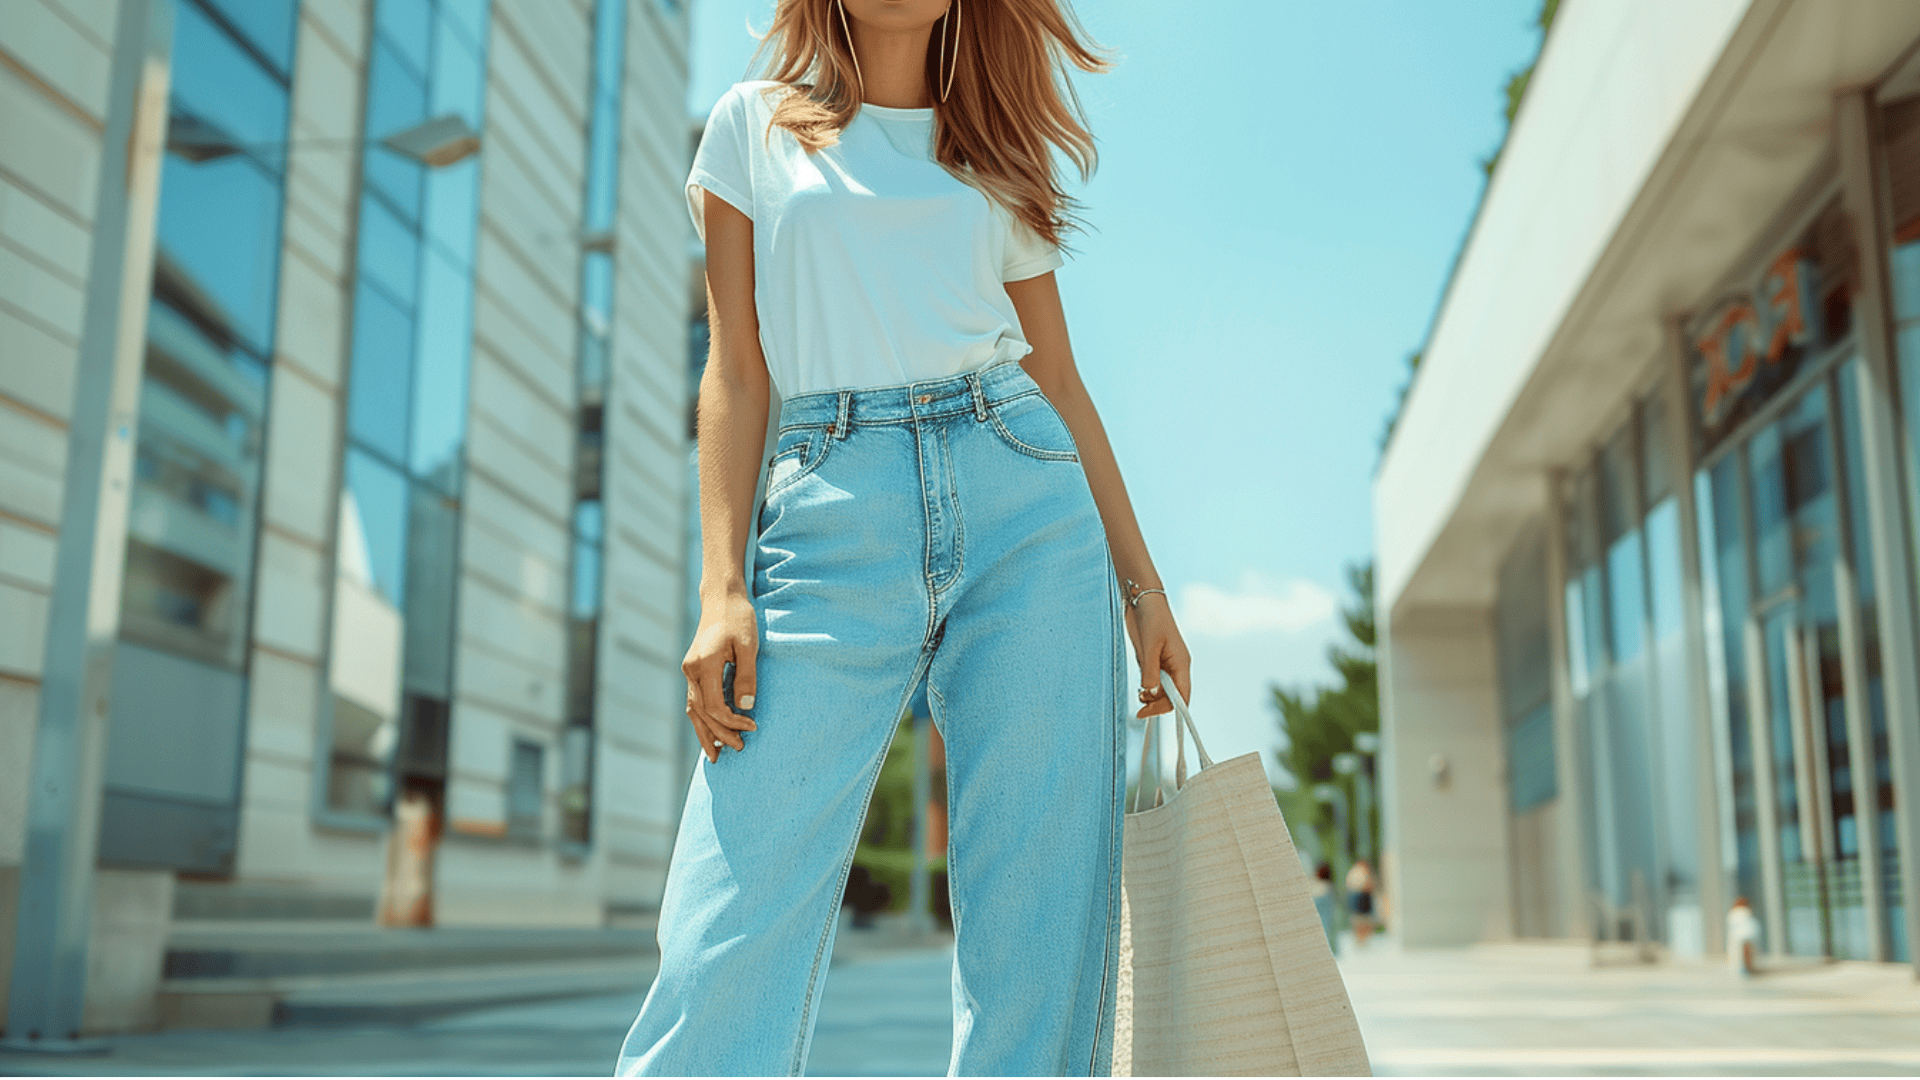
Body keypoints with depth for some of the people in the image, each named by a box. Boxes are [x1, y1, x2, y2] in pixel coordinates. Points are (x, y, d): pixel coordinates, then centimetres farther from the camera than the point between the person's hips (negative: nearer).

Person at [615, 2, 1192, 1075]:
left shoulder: (999, 158, 18)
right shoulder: (755, 126, 13)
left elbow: (1061, 384, 17)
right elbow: (737, 370, 6)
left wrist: (1143, 585, 11)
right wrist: (724, 591, -5)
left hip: (1026, 506, 2)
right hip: (832, 520, -2)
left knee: (1041, 923, -1)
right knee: (731, 942, -9)